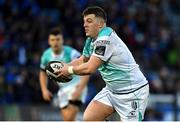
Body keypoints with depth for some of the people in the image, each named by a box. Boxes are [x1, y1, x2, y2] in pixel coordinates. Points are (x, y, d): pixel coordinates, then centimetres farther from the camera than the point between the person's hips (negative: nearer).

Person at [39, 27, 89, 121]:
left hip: (76, 87, -6)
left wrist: (80, 89, -31)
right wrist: (44, 90, 1)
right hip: (63, 90, 6)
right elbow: (43, 73, 14)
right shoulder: (46, 55, -4)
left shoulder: (71, 53, -20)